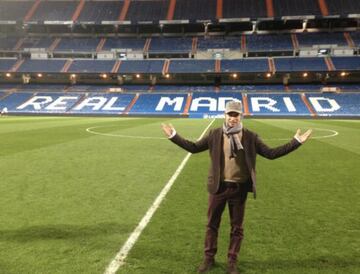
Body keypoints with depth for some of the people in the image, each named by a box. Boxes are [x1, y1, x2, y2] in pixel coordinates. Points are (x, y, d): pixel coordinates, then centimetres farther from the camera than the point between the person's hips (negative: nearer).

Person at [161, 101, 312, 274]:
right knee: (212, 225, 12)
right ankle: (209, 259, 32)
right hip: (219, 187, 1)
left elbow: (271, 153, -2)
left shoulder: (251, 137, -2)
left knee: (237, 227, 12)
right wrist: (173, 136, -5)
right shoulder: (214, 135, -2)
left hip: (239, 188, 0)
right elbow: (193, 147, 2)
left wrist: (296, 141, -8)